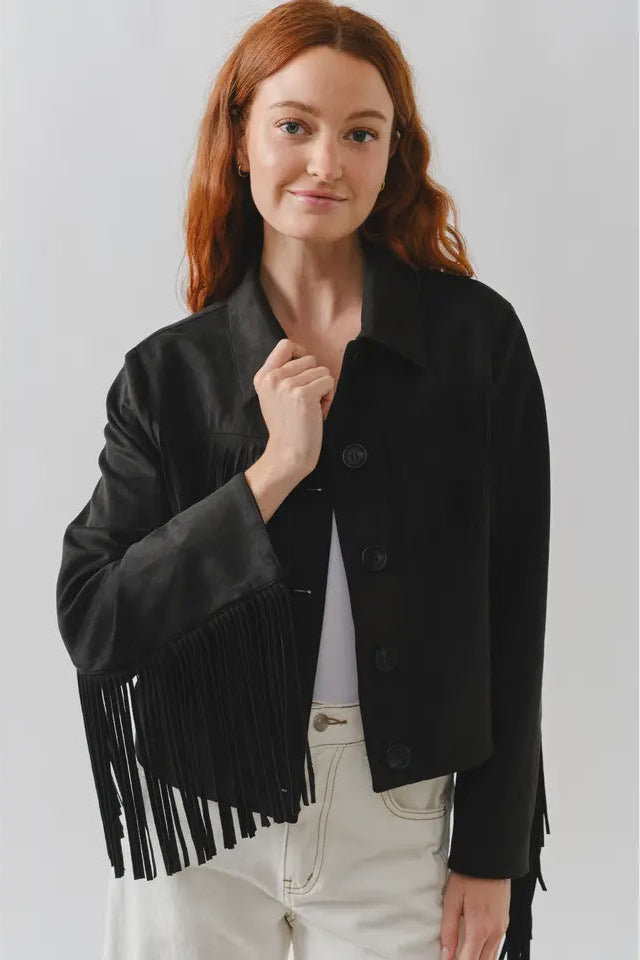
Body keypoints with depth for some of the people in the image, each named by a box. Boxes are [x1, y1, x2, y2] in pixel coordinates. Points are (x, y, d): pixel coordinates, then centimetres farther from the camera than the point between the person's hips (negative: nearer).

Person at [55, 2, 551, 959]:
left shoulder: (477, 336, -5)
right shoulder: (170, 370, -2)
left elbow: (511, 609, -2)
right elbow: (89, 621, -9)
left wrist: (493, 850, -2)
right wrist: (272, 472, -18)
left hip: (396, 822, 0)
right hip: (199, 823, 1)